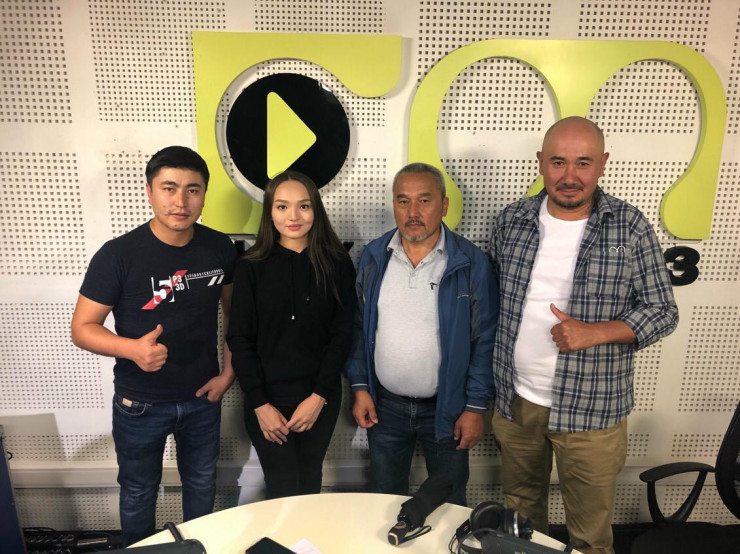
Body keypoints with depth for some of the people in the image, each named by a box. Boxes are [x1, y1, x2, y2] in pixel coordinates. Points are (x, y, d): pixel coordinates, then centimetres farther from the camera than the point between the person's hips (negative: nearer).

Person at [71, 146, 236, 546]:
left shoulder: (220, 248, -9)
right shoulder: (118, 255, -18)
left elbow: (235, 311, 4)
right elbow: (82, 328, -12)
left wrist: (229, 371, -2)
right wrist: (133, 348, -31)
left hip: (203, 397, 3)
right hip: (140, 403, -2)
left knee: (201, 484, 22)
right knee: (139, 491, 20)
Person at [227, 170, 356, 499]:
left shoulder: (337, 264, -3)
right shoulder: (251, 267, -5)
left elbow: (342, 334, -3)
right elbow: (239, 340, -5)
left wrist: (319, 396, -9)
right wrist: (260, 403, -10)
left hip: (320, 399, 1)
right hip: (267, 399, -1)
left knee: (309, 486, 16)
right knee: (283, 493, 5)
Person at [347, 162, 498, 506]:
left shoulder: (471, 262, -11)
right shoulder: (373, 257, -3)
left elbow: (484, 341, -8)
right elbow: (358, 328, 4)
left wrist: (476, 407, -9)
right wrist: (359, 387, 0)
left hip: (447, 407, -2)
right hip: (384, 405, 3)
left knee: (450, 507, 19)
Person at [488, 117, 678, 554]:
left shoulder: (630, 228, -9)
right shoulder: (512, 220, -2)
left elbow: (663, 313, -4)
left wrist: (594, 332, -21)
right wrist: (493, 383, 5)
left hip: (590, 410, -2)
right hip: (515, 401, 3)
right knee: (520, 516, 24)